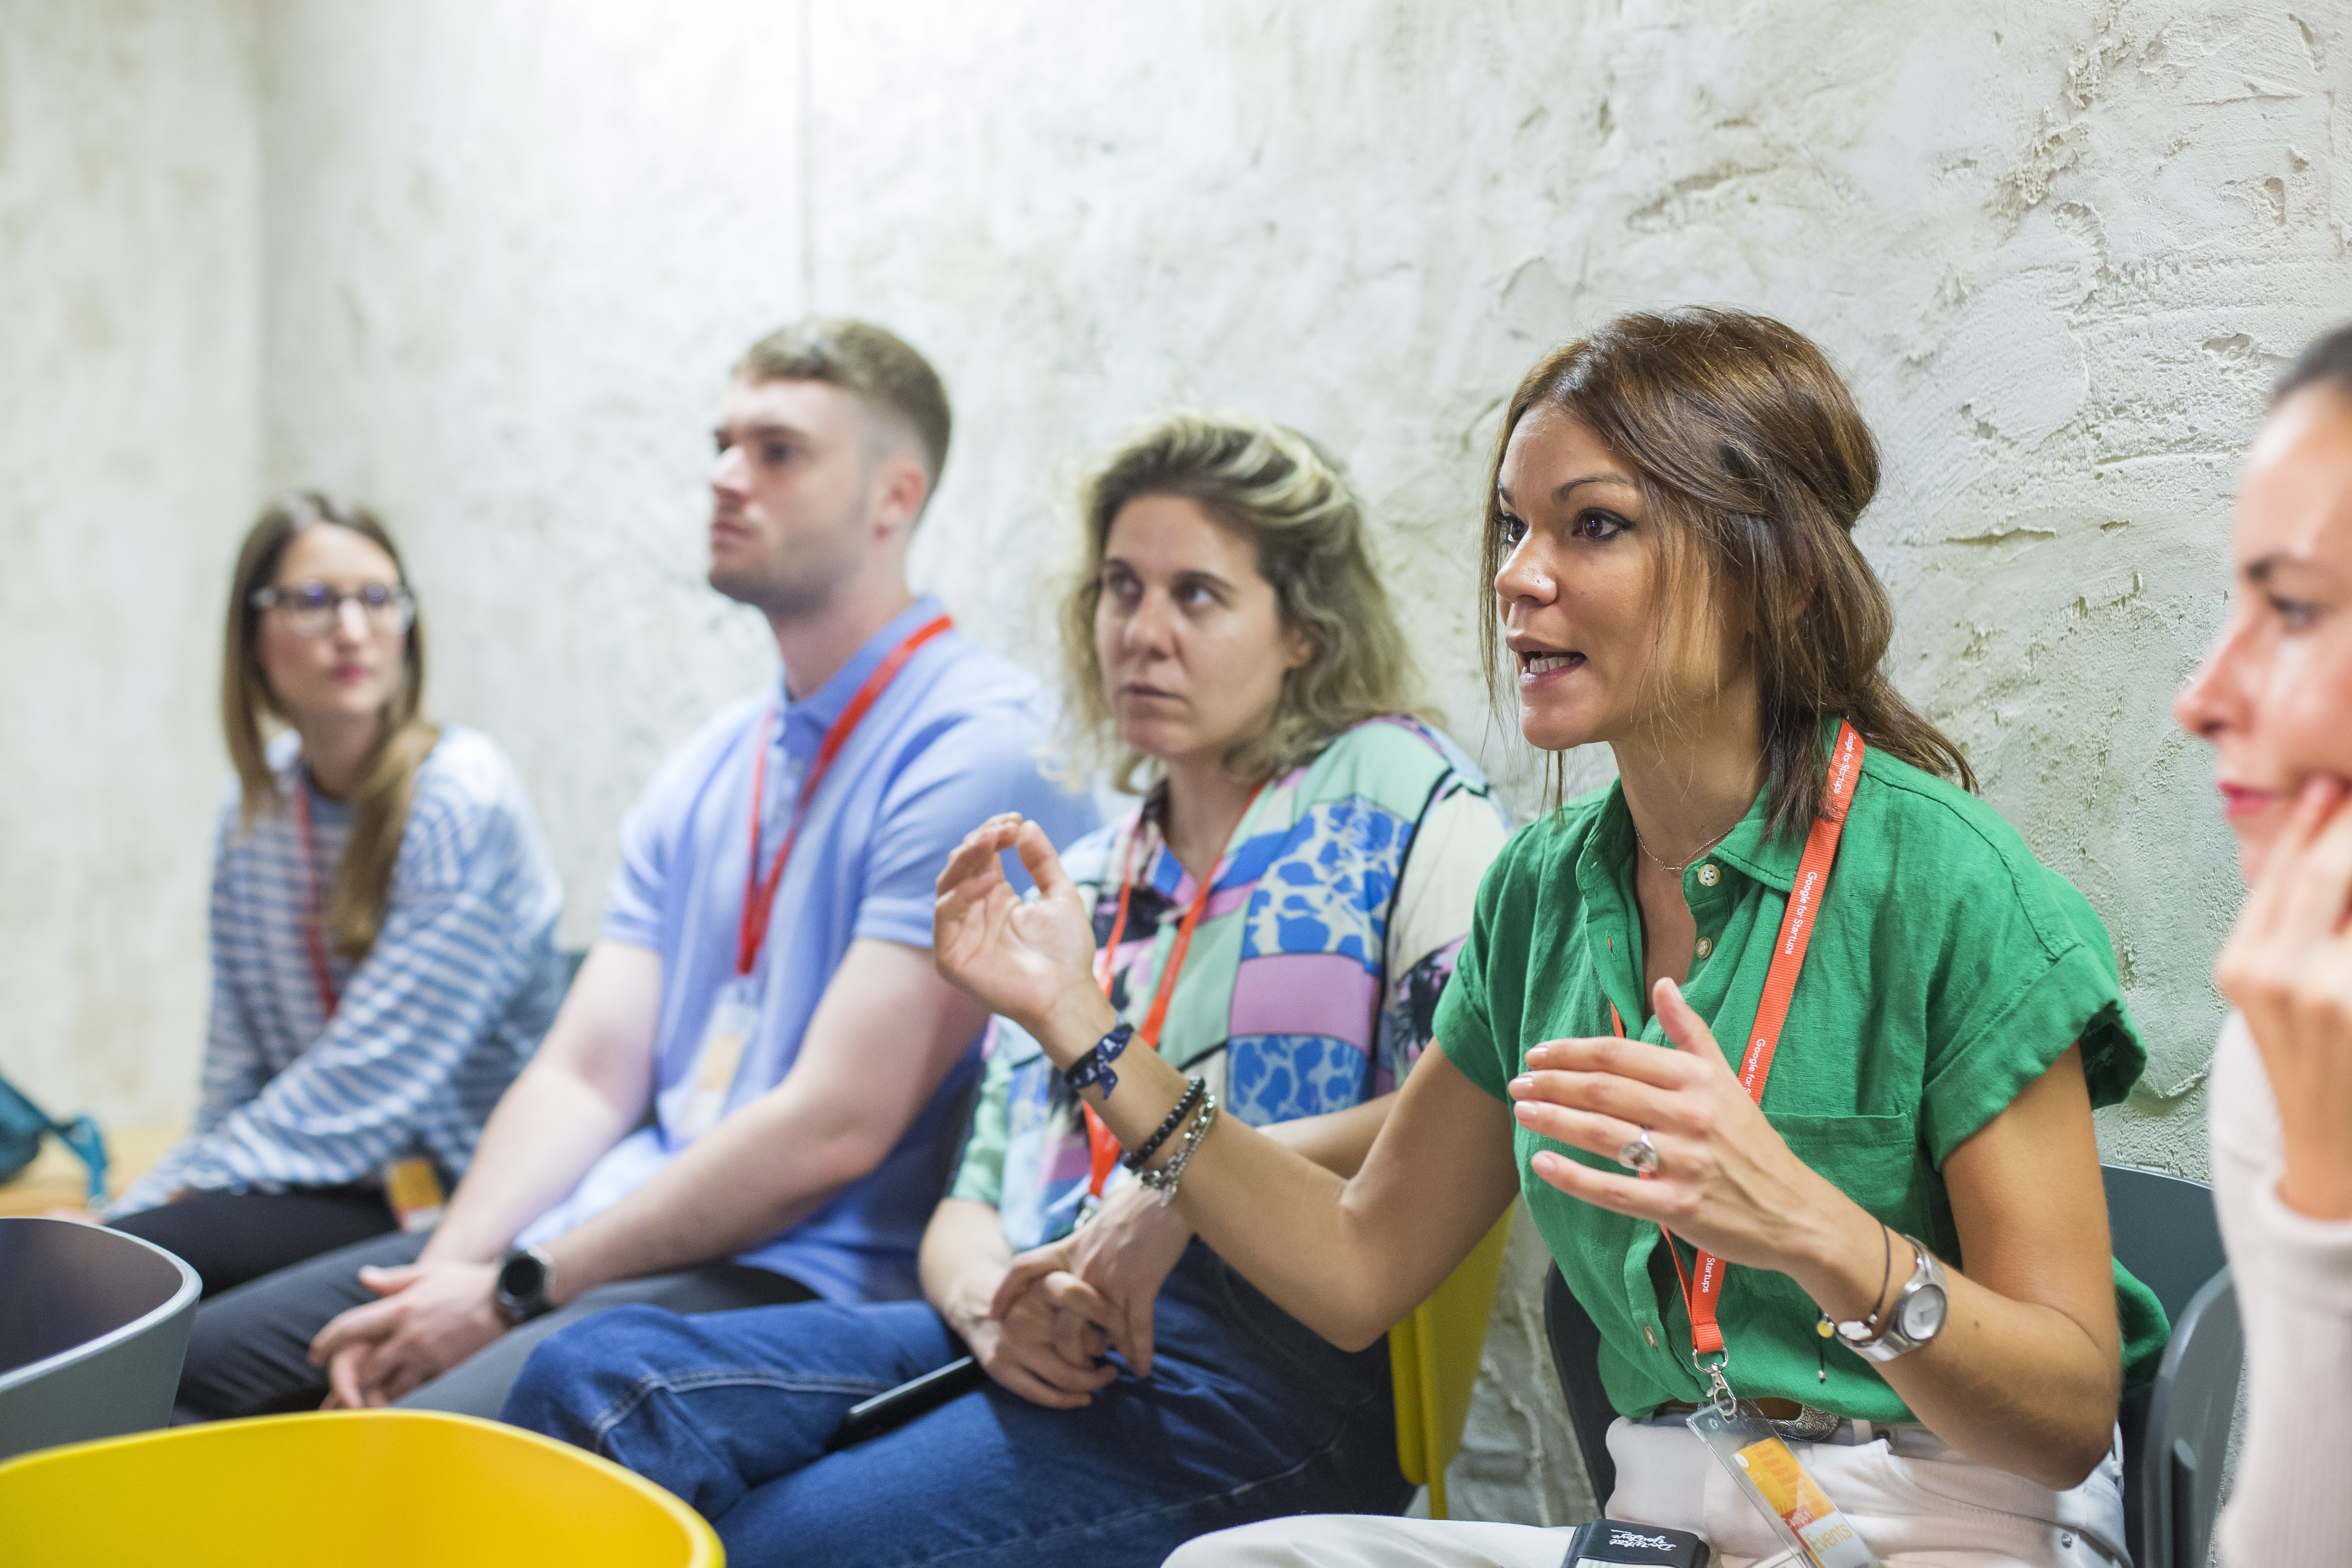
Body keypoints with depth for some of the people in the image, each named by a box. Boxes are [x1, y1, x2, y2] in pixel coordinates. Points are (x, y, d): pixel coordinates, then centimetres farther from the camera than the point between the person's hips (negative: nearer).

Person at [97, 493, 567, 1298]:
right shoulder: (255, 809, 9)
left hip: (440, 1199, -6)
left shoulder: (464, 800, -13)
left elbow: (374, 1076, -17)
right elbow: (239, 1066, 14)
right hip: (317, 1181, 6)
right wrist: (152, 1195, 0)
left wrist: (175, 1191, -14)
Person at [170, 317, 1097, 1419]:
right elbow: (587, 1073, 10)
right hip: (613, 1228, 8)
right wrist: (446, 1272, -8)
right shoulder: (707, 768, 16)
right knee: (193, 1362, 6)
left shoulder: (975, 748, -13)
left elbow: (836, 1125, -19)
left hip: (795, 1277, -8)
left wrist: (516, 1291, -15)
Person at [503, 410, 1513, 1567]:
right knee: (591, 1378, -16)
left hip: (1271, 1367, -6)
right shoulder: (1082, 884, 24)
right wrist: (992, 1301, -3)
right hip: (1046, 1356, 6)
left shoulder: (1399, 796, 4)